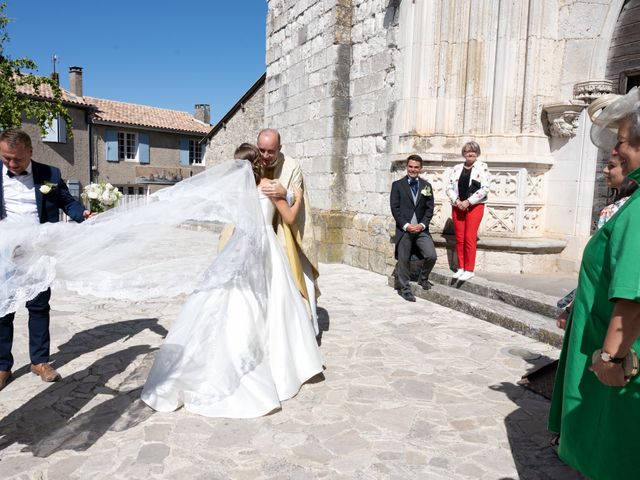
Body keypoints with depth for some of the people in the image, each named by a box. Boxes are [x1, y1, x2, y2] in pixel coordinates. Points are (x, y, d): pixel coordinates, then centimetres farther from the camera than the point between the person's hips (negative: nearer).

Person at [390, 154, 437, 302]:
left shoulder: (426, 186, 11)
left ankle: (423, 278, 16)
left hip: (421, 229, 2)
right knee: (403, 260, 1)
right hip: (404, 229, -2)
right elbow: (394, 208, -2)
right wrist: (405, 225, -12)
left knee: (431, 255, -12)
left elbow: (429, 208, 7)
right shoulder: (397, 185, 4)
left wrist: (422, 224, -9)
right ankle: (404, 289, 17)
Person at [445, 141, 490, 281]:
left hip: (475, 206, -4)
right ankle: (461, 268, 14)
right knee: (459, 238, 5)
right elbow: (449, 187, 8)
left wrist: (468, 202, -13)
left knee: (469, 238, -6)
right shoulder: (456, 168, 12)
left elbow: (485, 188, -7)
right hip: (457, 206, 4)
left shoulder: (482, 167, 2)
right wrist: (457, 201, -8)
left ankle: (469, 270, 1)